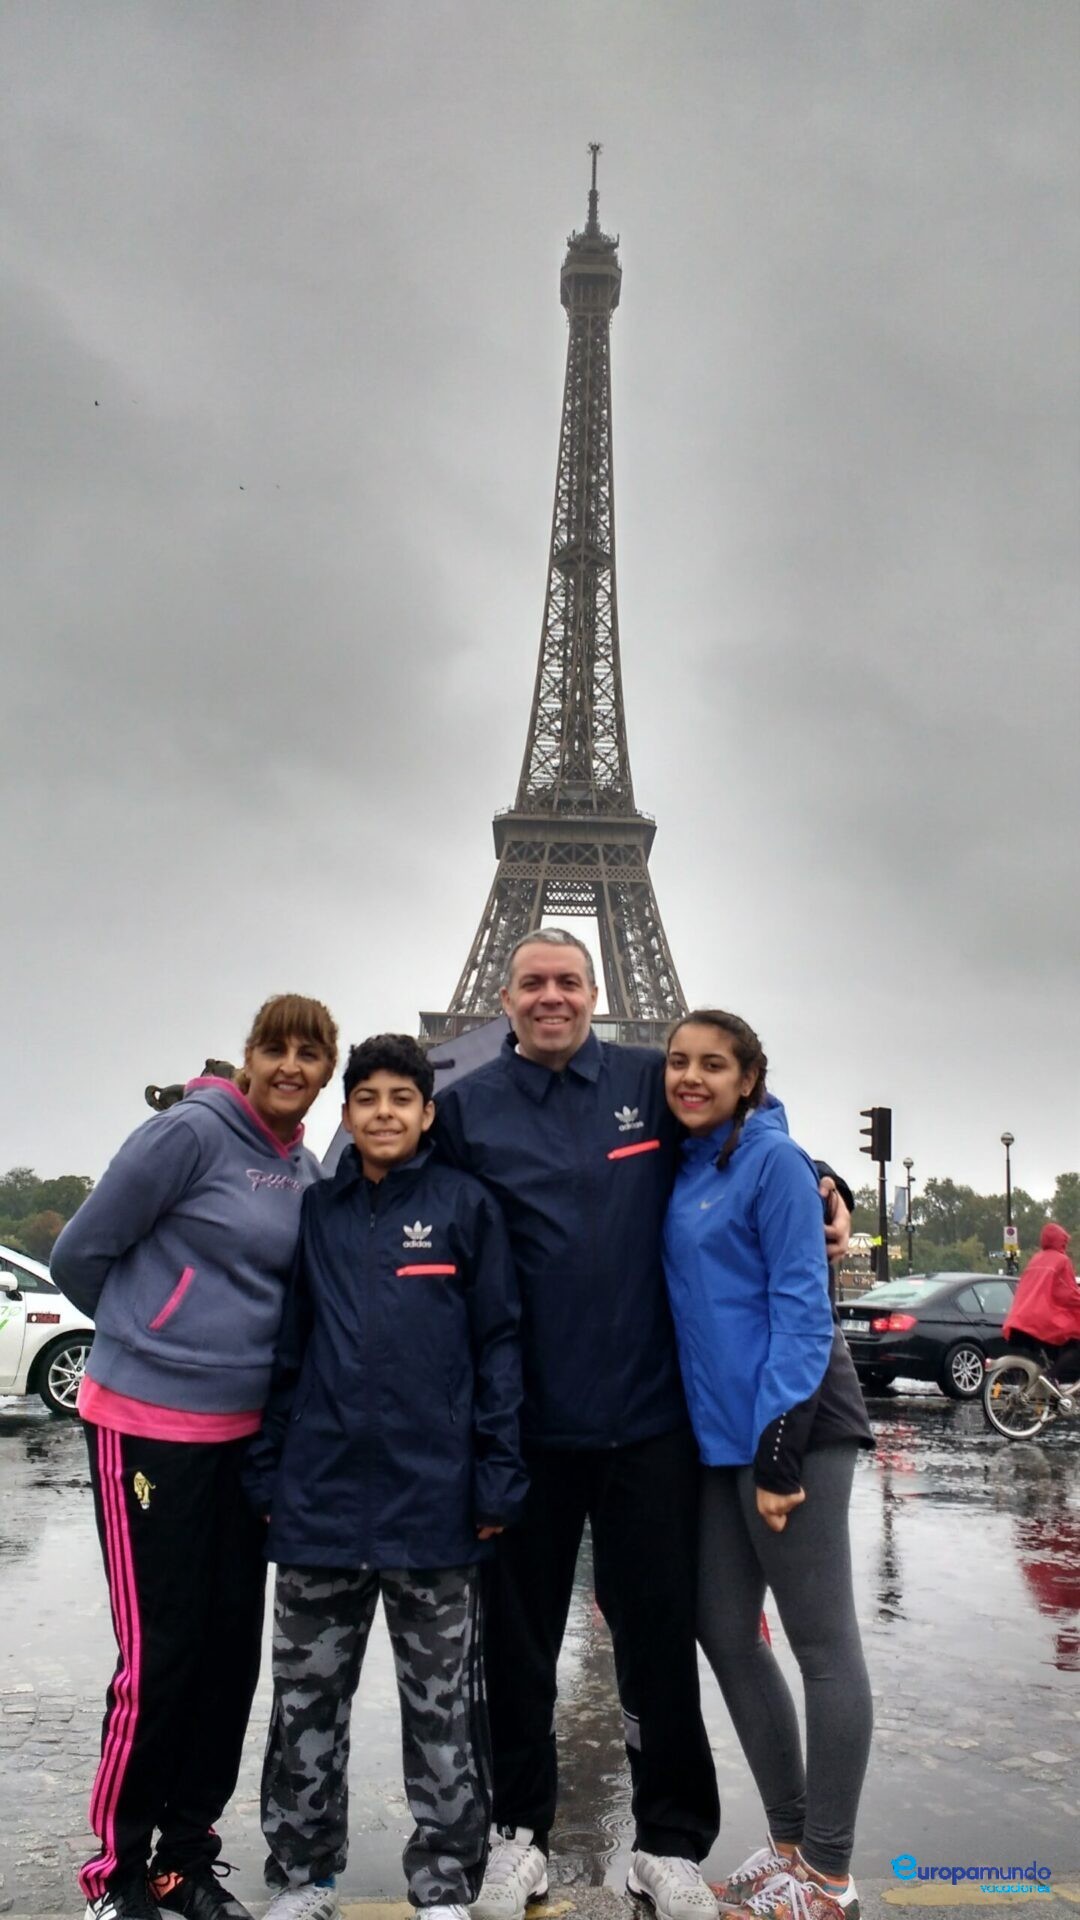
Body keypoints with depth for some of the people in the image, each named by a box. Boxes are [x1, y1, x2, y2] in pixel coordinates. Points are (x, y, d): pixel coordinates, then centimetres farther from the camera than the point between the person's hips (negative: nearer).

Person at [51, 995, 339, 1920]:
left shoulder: (307, 1169, 7)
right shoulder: (190, 1132, -14)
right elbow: (80, 1254, -8)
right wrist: (152, 1335, 5)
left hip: (246, 1432, 7)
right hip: (148, 1426, -7)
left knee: (233, 1650, 12)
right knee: (159, 1654, 1)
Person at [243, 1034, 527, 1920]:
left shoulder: (466, 1205, -2)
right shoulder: (318, 1212, 7)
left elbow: (498, 1346, -3)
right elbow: (288, 1351, 10)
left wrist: (498, 1475, -8)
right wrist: (267, 1473, 5)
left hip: (433, 1498, -3)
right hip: (321, 1496, 3)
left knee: (443, 1710, 11)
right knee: (307, 1701, 14)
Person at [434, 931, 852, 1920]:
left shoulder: (653, 1083, 1)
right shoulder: (466, 1108, -1)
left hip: (648, 1413, 1)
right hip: (523, 1421, 0)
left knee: (659, 1630, 11)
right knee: (518, 1635, 13)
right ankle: (521, 1829, 34)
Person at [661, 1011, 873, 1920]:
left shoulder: (773, 1160, -10)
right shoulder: (684, 1167, 11)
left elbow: (802, 1308, -15)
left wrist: (779, 1448, -18)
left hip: (792, 1427, -8)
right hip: (719, 1433, 8)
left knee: (822, 1641, 3)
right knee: (725, 1634, 13)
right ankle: (789, 1840, 30)